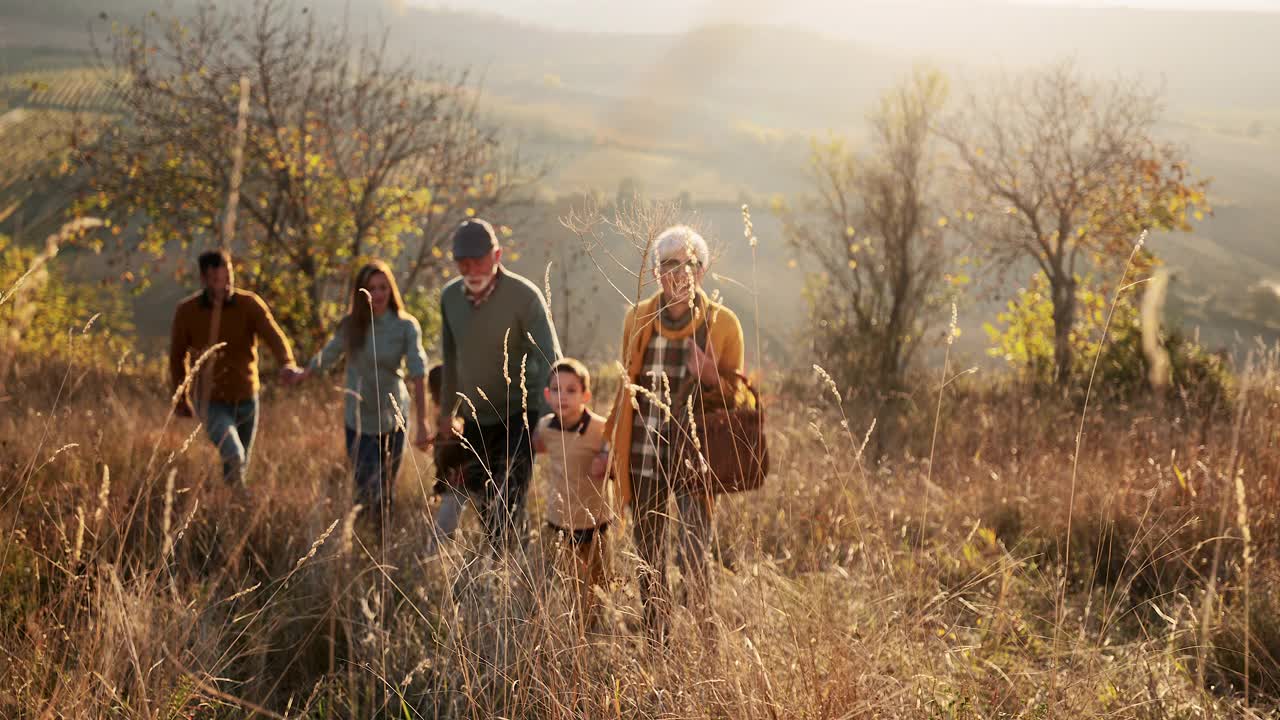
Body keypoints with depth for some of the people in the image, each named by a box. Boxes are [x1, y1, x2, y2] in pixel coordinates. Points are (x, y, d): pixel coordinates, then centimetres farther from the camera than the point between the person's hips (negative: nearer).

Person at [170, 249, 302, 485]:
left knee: (241, 467, 17)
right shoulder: (186, 312, -9)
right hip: (211, 401, -2)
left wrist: (287, 364, -47)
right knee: (234, 457, -27)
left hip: (246, 399, 2)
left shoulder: (250, 304, -10)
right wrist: (181, 397, 15)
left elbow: (274, 335, -27)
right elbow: (178, 355, 7)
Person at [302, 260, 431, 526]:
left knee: (387, 494, 10)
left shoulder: (406, 326, -10)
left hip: (394, 419, -1)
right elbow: (326, 357, 16)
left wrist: (421, 422, -29)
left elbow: (417, 375, -19)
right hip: (359, 422, 1)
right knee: (368, 493, -5)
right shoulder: (350, 326, -2)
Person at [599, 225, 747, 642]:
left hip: (692, 460, -3)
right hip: (642, 460, 3)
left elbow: (737, 395, 4)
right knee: (649, 566, 9)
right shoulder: (638, 318, 4)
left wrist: (710, 376, -18)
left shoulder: (722, 324, -3)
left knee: (694, 561, -12)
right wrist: (611, 447, 18)